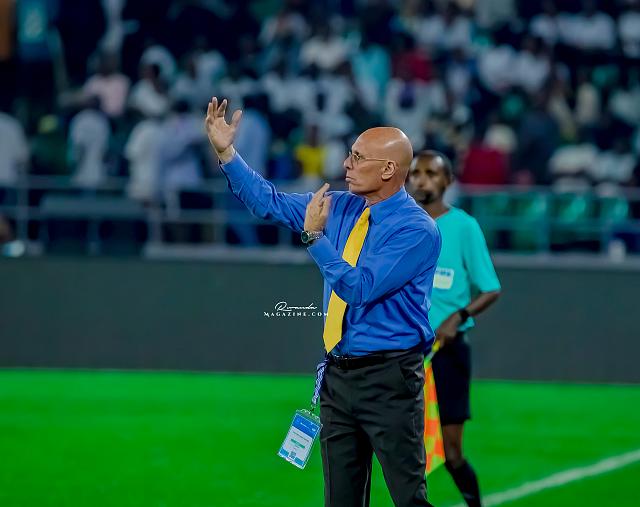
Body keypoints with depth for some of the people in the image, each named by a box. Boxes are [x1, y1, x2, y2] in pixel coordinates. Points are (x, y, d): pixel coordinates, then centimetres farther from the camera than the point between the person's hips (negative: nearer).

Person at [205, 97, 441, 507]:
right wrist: (226, 152, 7)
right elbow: (271, 203, 15)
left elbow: (360, 288, -20)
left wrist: (315, 235, -18)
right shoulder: (342, 208, 9)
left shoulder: (418, 229, -14)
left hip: (388, 377, -7)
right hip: (339, 374, 7)